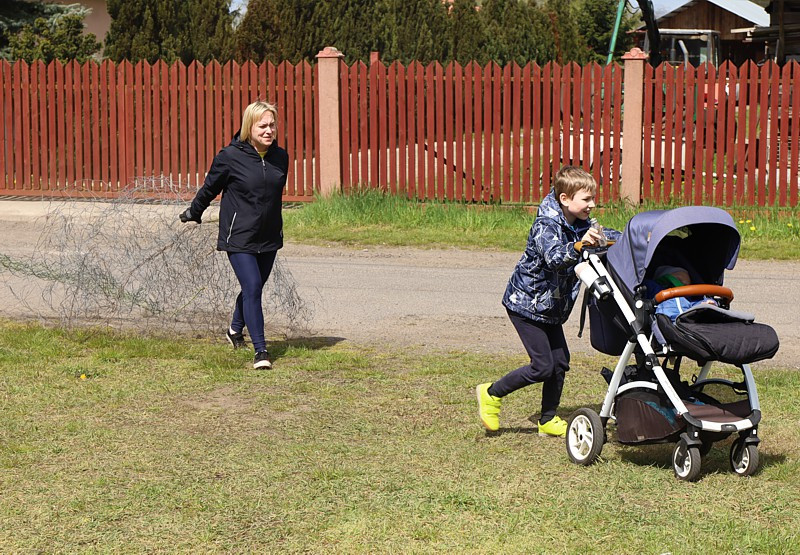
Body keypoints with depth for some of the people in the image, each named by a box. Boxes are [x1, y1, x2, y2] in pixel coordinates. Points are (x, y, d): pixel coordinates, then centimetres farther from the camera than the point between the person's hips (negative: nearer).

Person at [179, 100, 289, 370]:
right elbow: (210, 187, 3)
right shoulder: (230, 156, -14)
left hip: (268, 237, 5)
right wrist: (193, 213, 16)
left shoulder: (280, 157, 0)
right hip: (239, 237, -5)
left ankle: (235, 330, 44)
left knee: (254, 287, 18)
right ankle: (260, 350, -10)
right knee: (252, 288, -13)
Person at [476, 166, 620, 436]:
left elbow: (605, 235, 18)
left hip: (550, 307, 9)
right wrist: (579, 245, -62)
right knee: (542, 366, -9)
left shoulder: (580, 225, 1)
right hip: (526, 303, -9)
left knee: (560, 362, 6)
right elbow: (554, 257, -44)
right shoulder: (547, 226, -25)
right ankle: (491, 394, 8)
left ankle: (548, 420, 19)